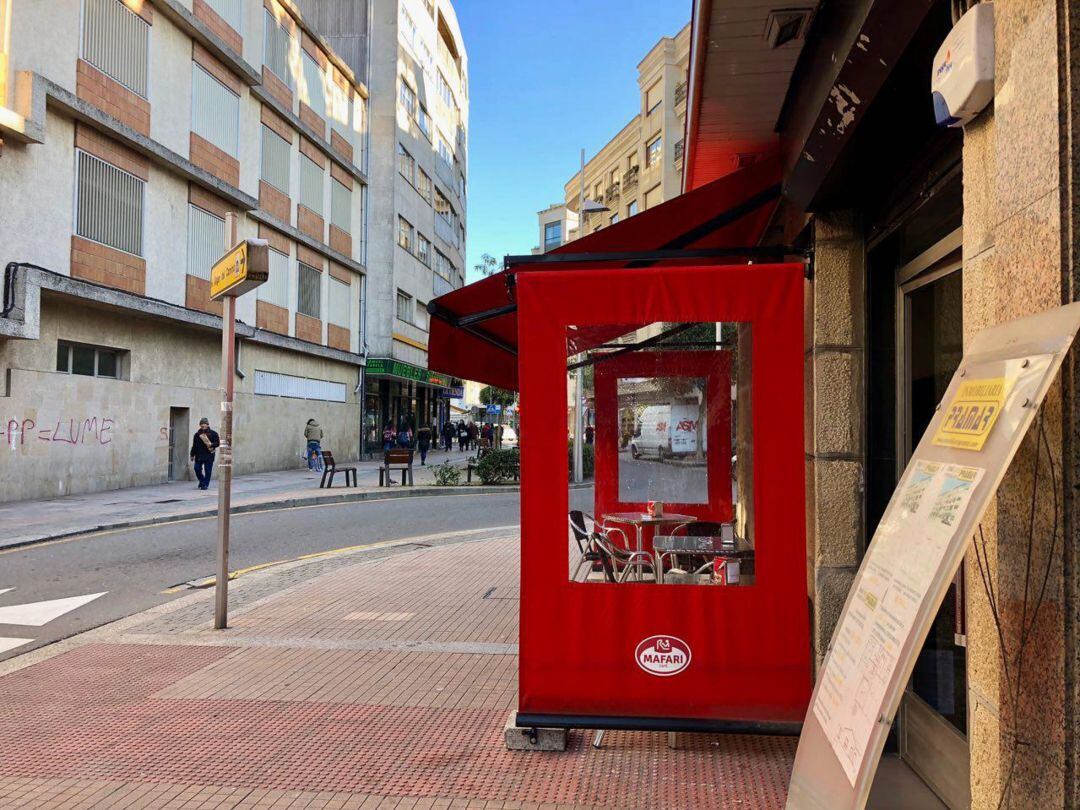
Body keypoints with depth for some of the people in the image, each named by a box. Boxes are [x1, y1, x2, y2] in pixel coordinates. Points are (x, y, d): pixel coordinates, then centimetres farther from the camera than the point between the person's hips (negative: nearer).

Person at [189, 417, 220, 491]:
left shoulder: (213, 433, 2)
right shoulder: (197, 434, 10)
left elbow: (217, 443, 0)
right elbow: (194, 445, 14)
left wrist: (211, 445, -19)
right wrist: (192, 455, 12)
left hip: (209, 456, -3)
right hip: (199, 456, 3)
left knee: (208, 470, -2)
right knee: (197, 469, 1)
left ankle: (205, 484, 7)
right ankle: (202, 481, 24)